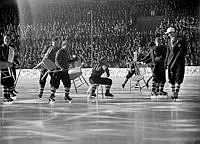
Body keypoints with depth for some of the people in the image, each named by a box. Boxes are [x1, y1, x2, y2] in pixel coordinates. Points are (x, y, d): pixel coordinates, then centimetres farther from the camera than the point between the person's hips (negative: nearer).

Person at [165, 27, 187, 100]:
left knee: (178, 78, -9)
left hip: (179, 61, -5)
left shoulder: (182, 39, -3)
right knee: (171, 78, 4)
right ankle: (173, 93, 12)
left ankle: (176, 93, -10)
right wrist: (166, 62, 13)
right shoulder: (169, 41, 14)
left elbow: (184, 51, -6)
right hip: (171, 61, 5)